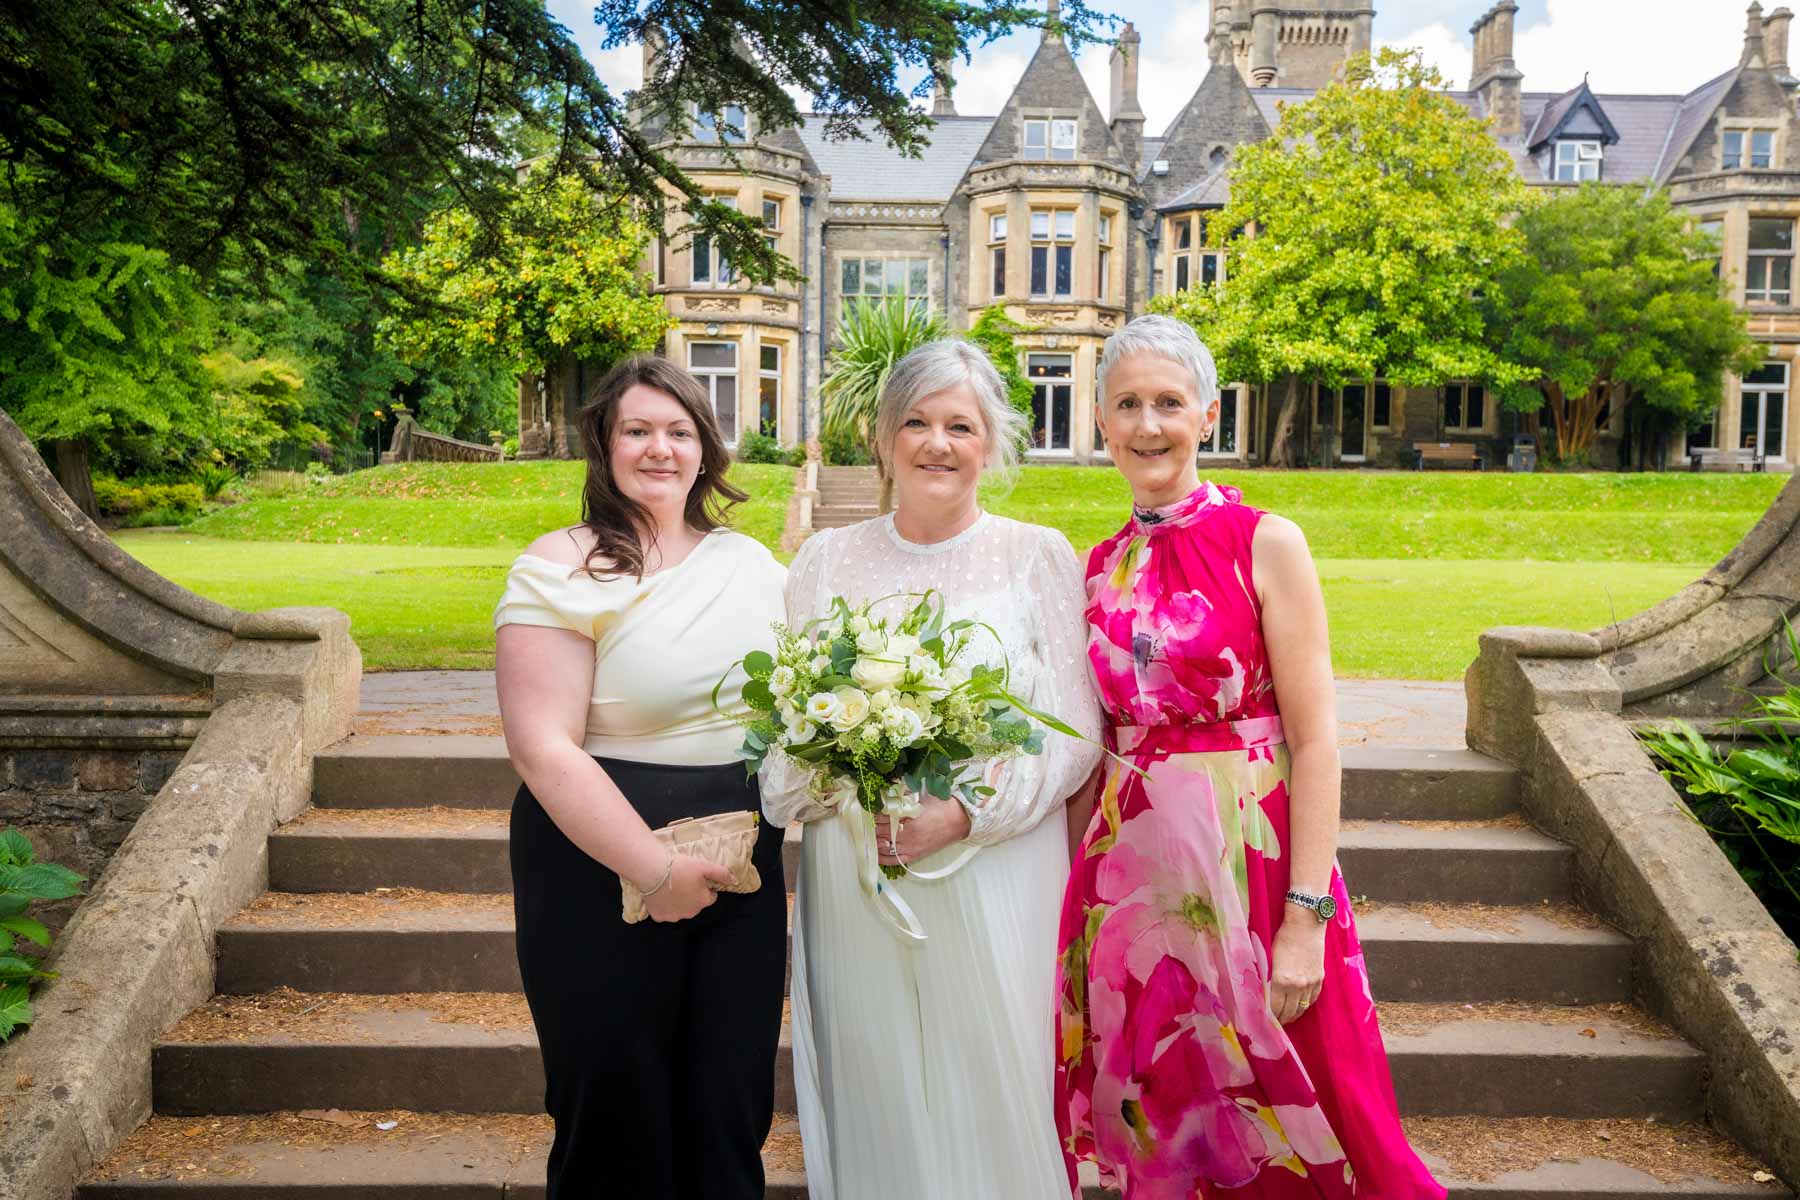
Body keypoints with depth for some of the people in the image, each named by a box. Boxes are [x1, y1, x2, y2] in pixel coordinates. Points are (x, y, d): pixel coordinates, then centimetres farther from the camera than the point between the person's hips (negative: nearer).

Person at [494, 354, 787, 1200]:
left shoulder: (749, 561, 9)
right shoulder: (564, 570, -9)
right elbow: (542, 747, -17)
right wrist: (655, 870, -19)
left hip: (744, 870, 5)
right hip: (605, 869, -5)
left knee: (731, 1105, 12)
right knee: (617, 1106, 8)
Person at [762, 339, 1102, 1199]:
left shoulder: (1039, 556, 2)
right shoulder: (828, 561, 8)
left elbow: (1074, 735, -3)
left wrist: (963, 815, -15)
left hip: (994, 876, -2)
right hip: (852, 880, 2)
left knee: (992, 1090, 5)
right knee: (870, 1090, 10)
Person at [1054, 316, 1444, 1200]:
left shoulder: (1267, 544, -6)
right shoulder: (1099, 568, 8)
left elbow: (1314, 741, -9)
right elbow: (1090, 746, 11)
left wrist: (1306, 918, -15)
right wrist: (1076, 897, 7)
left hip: (1248, 855, -4)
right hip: (1130, 876, 4)